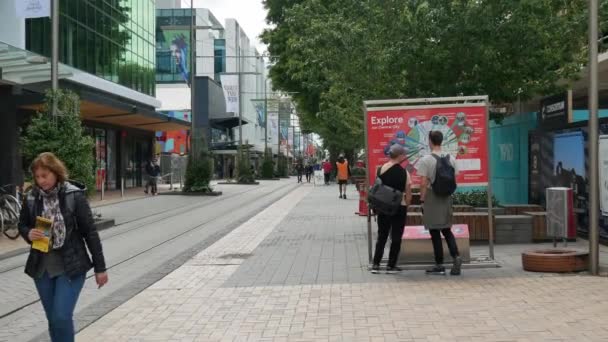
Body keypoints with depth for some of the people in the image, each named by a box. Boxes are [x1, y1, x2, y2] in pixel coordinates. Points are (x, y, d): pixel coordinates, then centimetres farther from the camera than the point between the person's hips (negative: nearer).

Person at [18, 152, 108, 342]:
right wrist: (28, 234, -11)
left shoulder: (74, 196, -12)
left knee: (62, 317, -11)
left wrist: (100, 268, -6)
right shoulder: (32, 198, -1)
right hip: (42, 267, 4)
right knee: (53, 320, 12)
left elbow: (90, 232, -8)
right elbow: (22, 225, 14)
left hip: (70, 266, -4)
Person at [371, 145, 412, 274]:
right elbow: (408, 194, -8)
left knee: (382, 235, 14)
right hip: (399, 207, -4)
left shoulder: (381, 169, -2)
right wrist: (406, 204, 8)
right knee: (396, 237, 9)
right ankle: (391, 266, 12)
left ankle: (375, 264, 11)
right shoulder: (404, 172, -11)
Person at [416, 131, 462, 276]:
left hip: (432, 198, -5)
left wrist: (422, 199, -5)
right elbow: (454, 180, 7)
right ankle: (456, 256, -3)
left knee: (435, 232, 2)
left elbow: (423, 183, -14)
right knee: (446, 230, 16)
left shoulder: (425, 160, -12)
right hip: (446, 198, 5)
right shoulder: (451, 159, 4)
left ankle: (439, 265, 7)